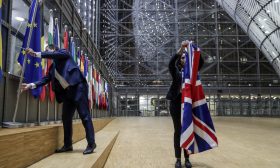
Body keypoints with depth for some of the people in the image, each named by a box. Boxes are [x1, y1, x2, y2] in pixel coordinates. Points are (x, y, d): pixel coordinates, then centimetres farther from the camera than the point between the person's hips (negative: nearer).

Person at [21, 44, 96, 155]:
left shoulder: (64, 53, 7)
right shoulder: (53, 67, 23)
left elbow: (55, 54, -13)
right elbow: (46, 79, 16)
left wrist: (36, 54, -15)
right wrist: (32, 85, 3)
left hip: (78, 87, -8)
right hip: (67, 92, 8)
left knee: (84, 115, -7)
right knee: (66, 118, 7)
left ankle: (91, 144, -4)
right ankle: (67, 145, 18)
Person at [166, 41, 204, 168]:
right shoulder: (176, 71, 6)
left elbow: (201, 62, -3)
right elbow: (171, 63, -15)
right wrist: (181, 49, -23)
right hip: (176, 102, -2)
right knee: (178, 131, 2)